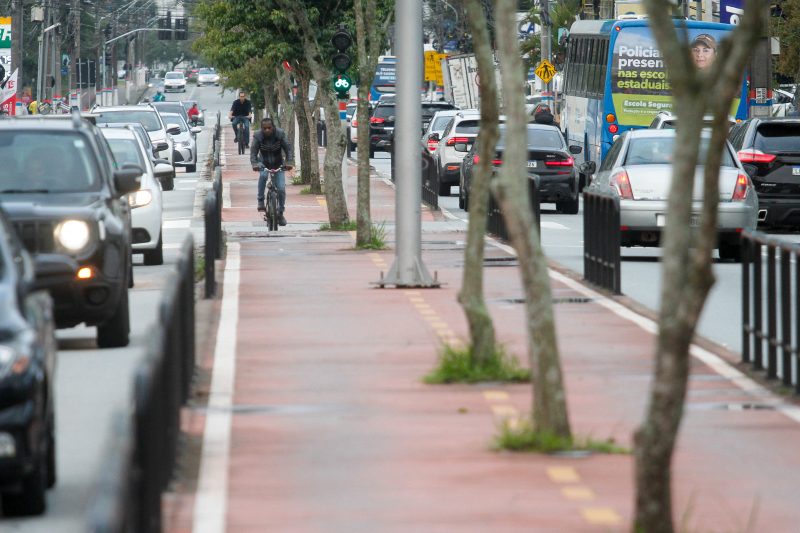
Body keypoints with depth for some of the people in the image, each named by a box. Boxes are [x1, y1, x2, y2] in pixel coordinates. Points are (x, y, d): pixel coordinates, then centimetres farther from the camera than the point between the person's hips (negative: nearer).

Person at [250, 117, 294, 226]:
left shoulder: (280, 134, -17)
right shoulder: (258, 136, -18)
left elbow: (288, 149, -17)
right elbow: (253, 152, -22)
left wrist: (290, 162, -34)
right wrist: (254, 164, -40)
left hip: (278, 165, 1)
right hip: (264, 164, -1)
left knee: (281, 189, -10)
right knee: (263, 175, -35)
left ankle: (280, 213, 9)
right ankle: (260, 201, -19)